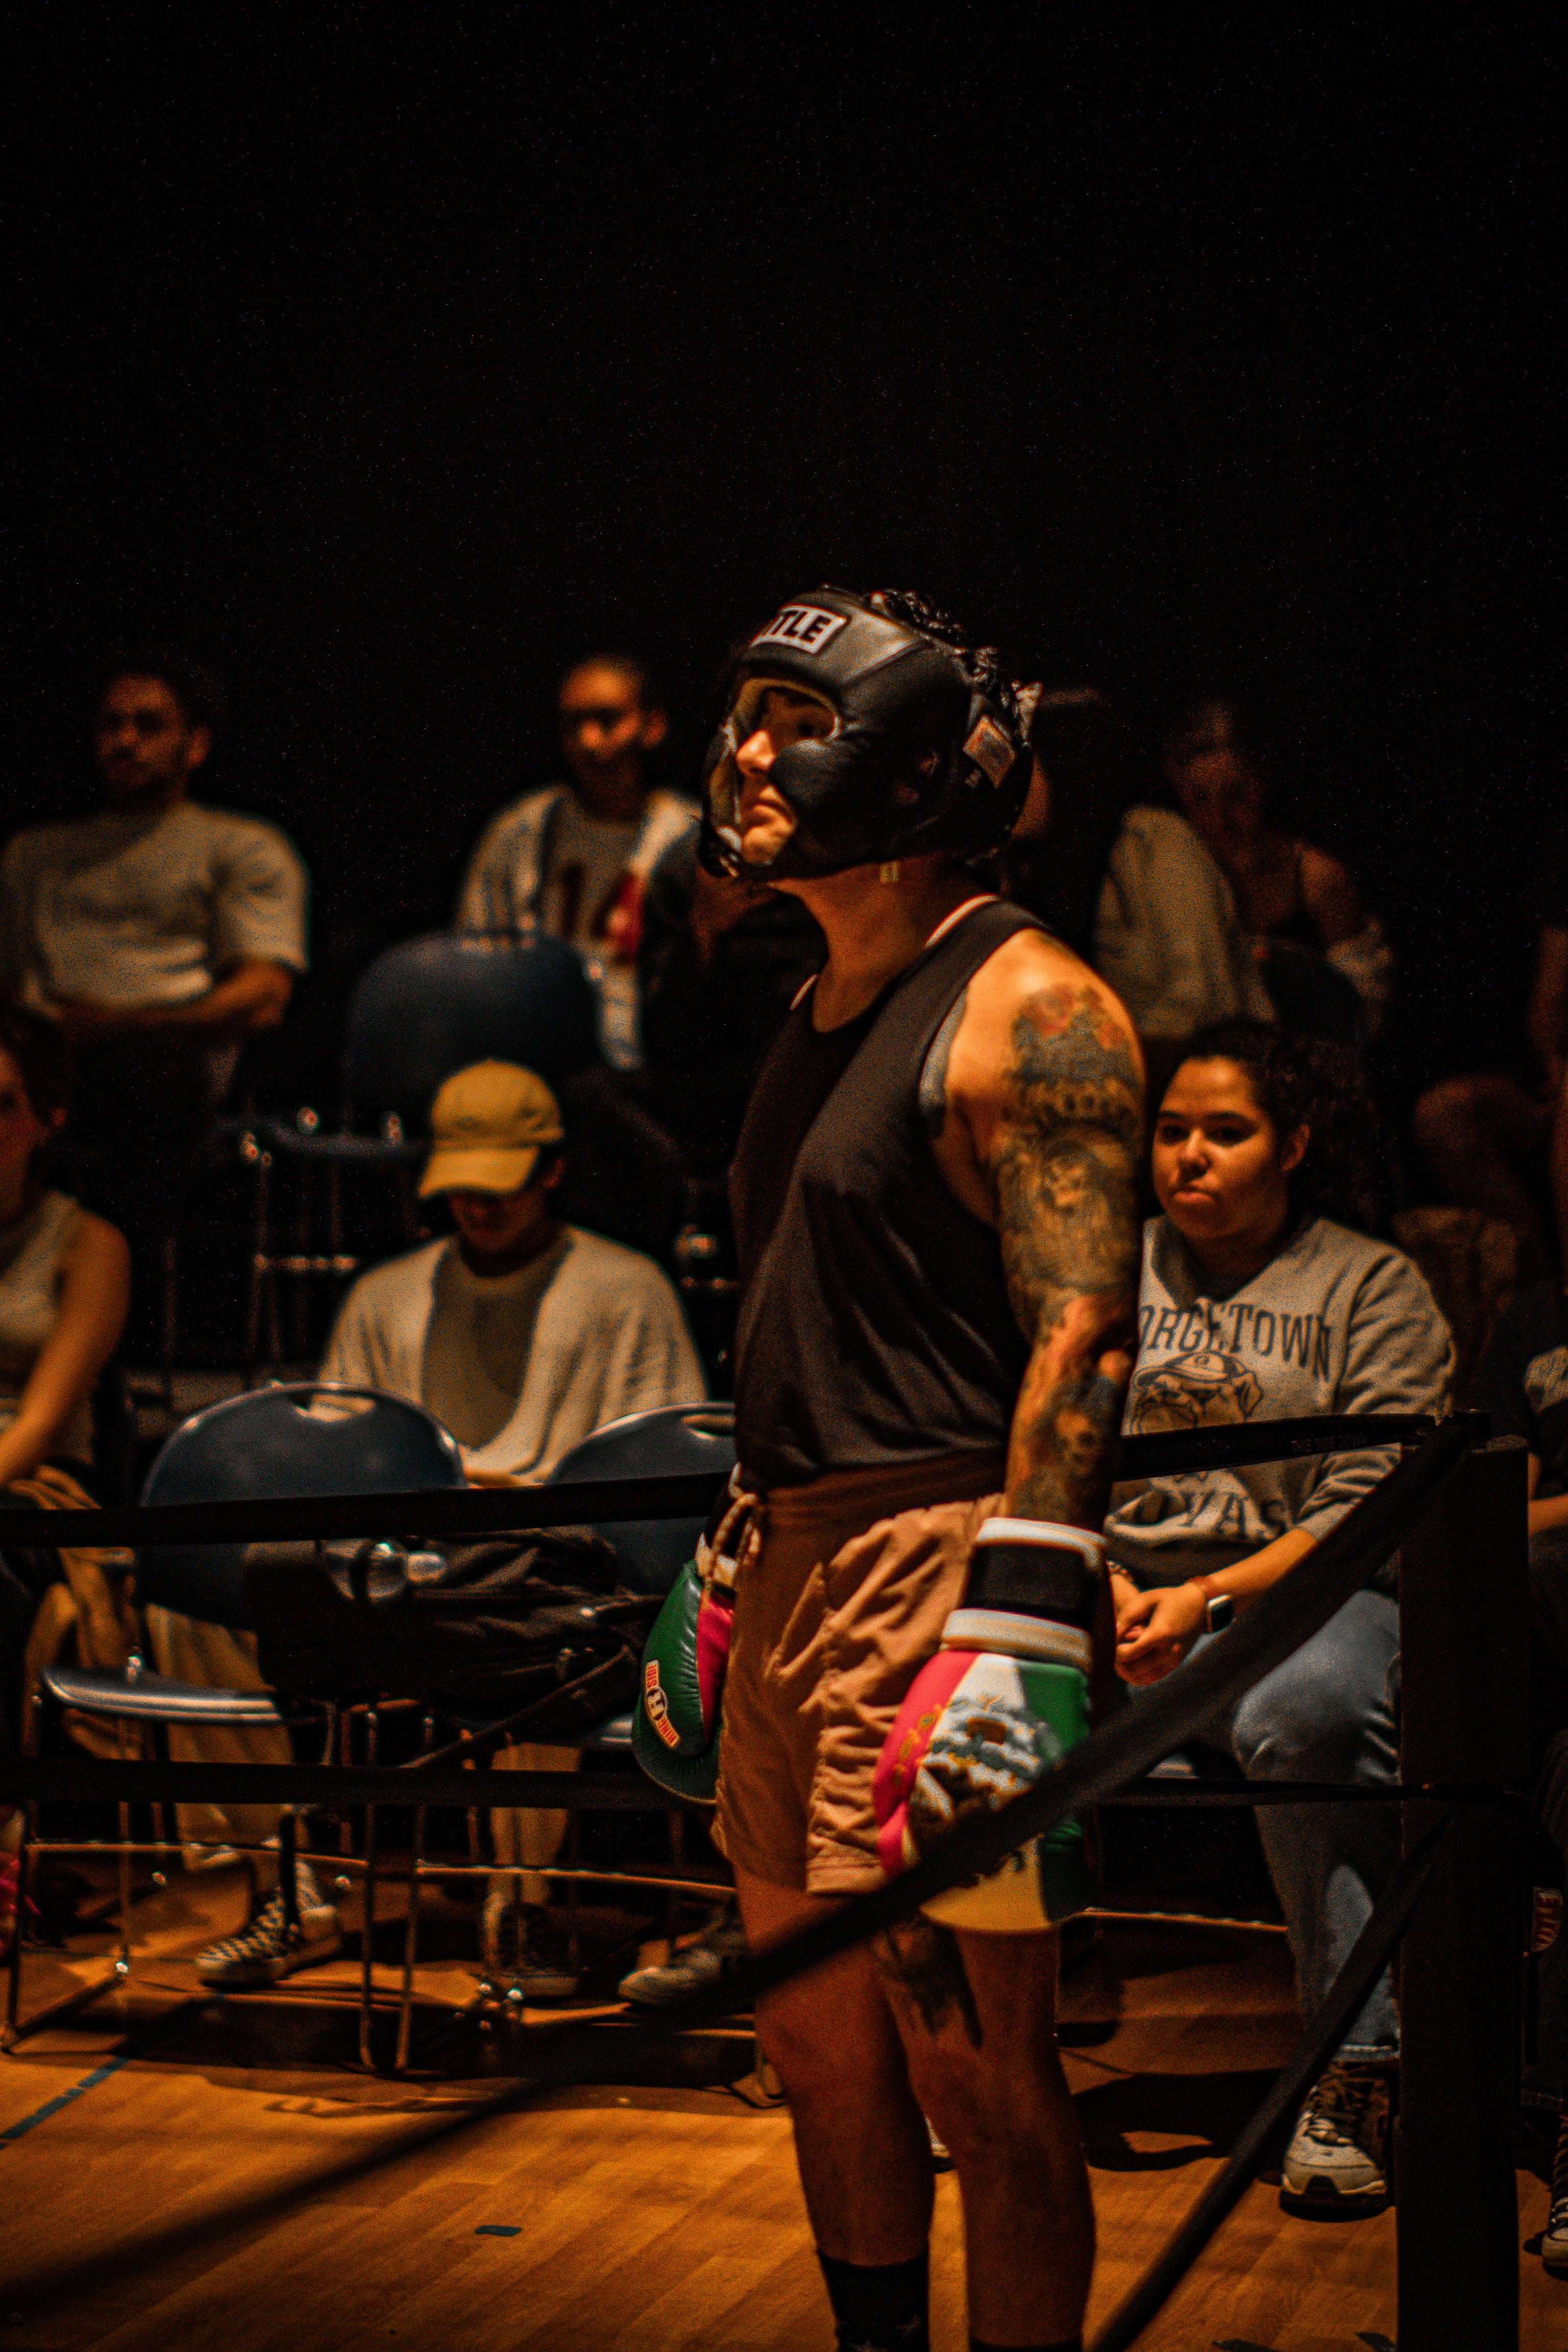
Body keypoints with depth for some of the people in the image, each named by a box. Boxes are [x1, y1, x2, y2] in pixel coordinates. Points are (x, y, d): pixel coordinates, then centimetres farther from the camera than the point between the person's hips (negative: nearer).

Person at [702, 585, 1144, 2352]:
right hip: (800, 1562, 9)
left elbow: (1081, 1327, -18)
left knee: (970, 2046, -6)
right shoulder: (819, 1015, 19)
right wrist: (736, 1552, 24)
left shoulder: (1026, 1006, -9)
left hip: (944, 1554, -9)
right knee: (815, 2024, 16)